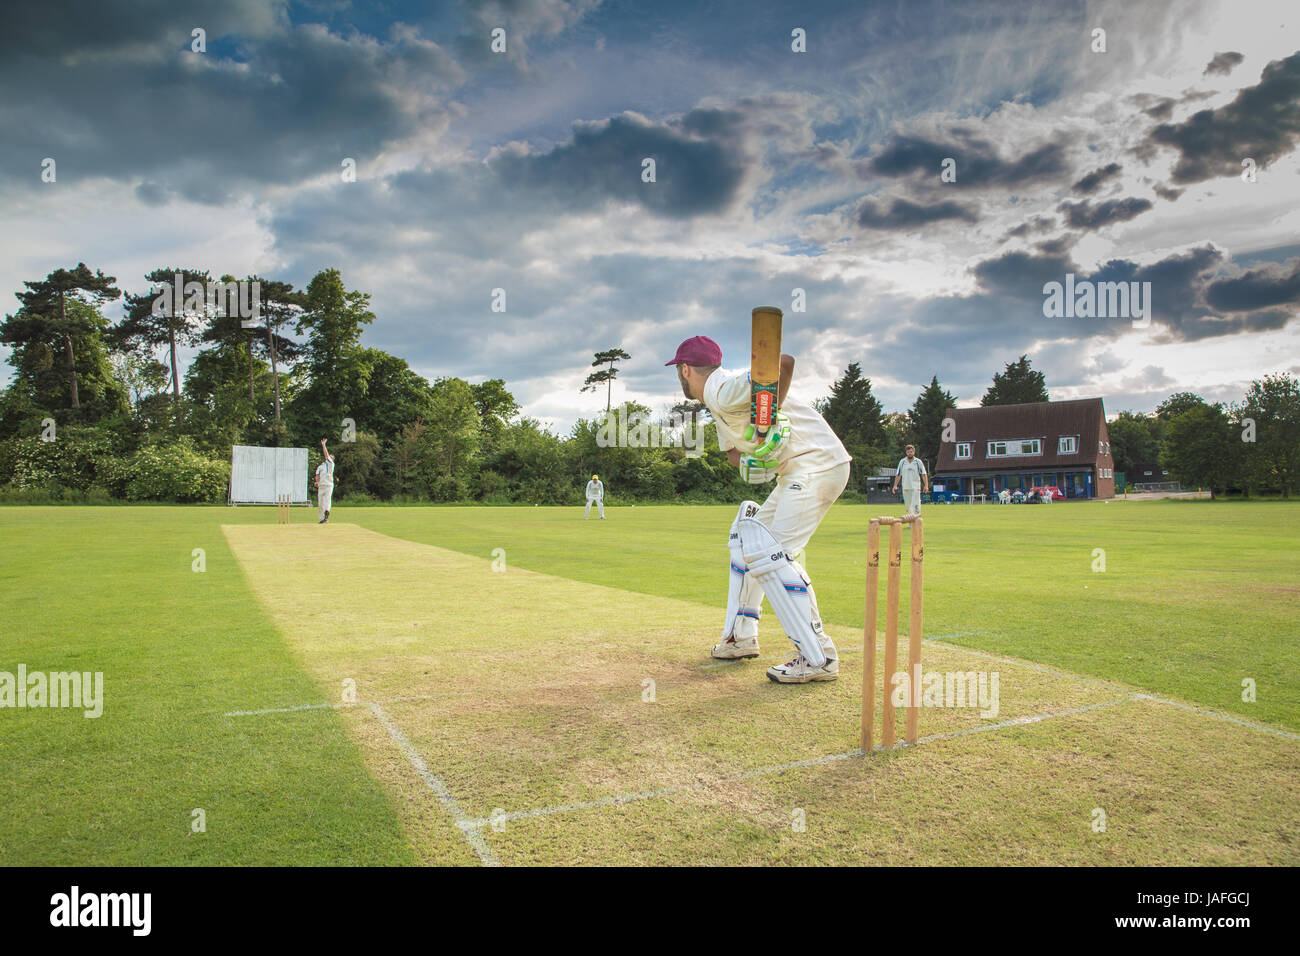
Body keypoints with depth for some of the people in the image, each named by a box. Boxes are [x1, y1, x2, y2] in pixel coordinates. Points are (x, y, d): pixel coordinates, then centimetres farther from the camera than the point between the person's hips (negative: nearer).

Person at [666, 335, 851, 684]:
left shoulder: (723, 390, -15)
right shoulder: (717, 402, 19)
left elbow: (784, 361, -28)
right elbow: (733, 448, 21)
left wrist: (770, 419, -26)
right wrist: (747, 463, -2)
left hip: (817, 465, -11)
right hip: (796, 473, 11)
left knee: (772, 552, -17)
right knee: (748, 536, 18)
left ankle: (818, 657, -13)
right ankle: (741, 637, 26)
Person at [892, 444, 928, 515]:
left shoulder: (918, 462, 2)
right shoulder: (902, 461, 8)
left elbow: (924, 474, 1)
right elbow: (898, 475, 11)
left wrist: (926, 485, -9)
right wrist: (895, 485, 3)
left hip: (915, 487, -2)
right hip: (905, 487, 3)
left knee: (915, 505, -13)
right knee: (908, 506, 6)